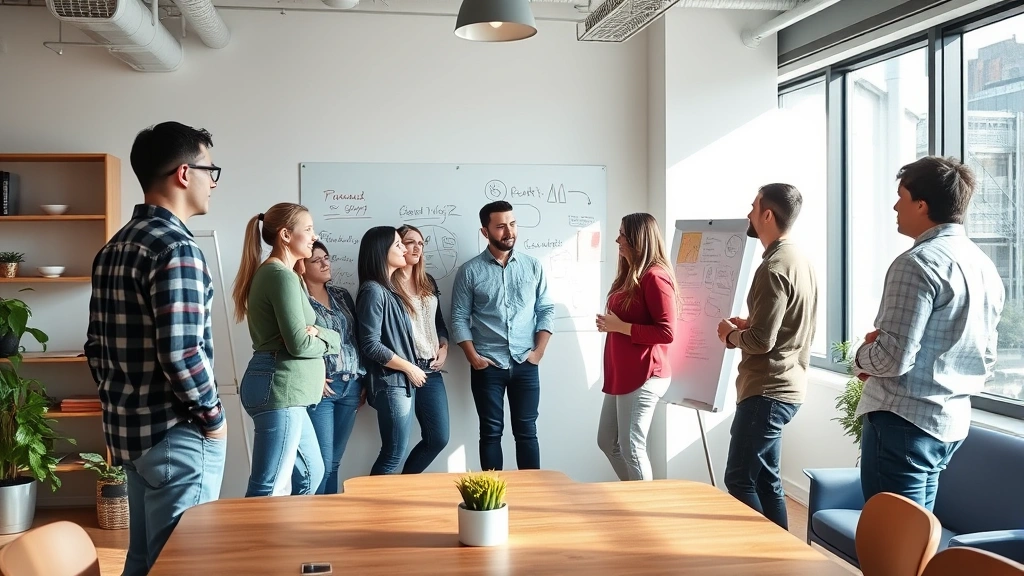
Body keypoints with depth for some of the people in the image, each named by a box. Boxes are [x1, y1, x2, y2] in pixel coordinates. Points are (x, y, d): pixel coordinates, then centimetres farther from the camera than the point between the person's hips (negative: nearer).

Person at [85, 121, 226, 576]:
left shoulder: (114, 248, 10)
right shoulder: (176, 247, -19)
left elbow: (96, 345, 13)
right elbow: (181, 352, -26)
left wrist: (119, 406, 19)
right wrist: (212, 415, -12)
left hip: (129, 428, 9)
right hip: (177, 435, -9)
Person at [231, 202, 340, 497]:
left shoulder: (273, 273, 18)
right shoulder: (282, 276, -13)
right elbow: (299, 345, -19)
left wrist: (316, 333, -8)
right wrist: (322, 341, 2)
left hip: (283, 388, 11)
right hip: (278, 387, -11)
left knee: (311, 472, 21)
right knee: (270, 489, -8)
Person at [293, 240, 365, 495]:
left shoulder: (341, 294, 16)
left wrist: (362, 380, 13)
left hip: (350, 386, 6)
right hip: (319, 388, -6)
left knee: (333, 462, 12)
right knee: (319, 463, -8)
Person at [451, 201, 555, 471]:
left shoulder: (533, 266, 5)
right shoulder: (469, 271, -1)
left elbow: (546, 310, 6)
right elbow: (459, 318, -1)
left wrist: (539, 351, -3)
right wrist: (473, 357, -8)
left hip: (525, 364, 1)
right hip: (488, 365, -1)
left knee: (526, 431, 7)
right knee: (491, 432, 6)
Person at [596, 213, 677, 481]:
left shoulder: (655, 276, -15)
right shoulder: (629, 275, 16)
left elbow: (666, 332, -20)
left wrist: (620, 326, -17)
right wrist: (610, 323, 7)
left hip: (644, 377, -10)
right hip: (621, 374, 10)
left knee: (631, 447, -3)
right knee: (607, 441, 16)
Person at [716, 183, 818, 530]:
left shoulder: (774, 268, -19)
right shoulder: (799, 260, 13)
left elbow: (761, 341, -23)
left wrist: (731, 335, -4)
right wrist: (746, 325, 10)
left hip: (767, 391, -10)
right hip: (785, 387, 10)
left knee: (740, 479, -2)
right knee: (765, 478, 15)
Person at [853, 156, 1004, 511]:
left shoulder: (918, 263, -17)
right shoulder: (985, 266, 11)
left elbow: (893, 359, -23)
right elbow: (986, 359, 18)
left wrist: (863, 356, -2)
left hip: (903, 421, -9)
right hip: (953, 422, 9)